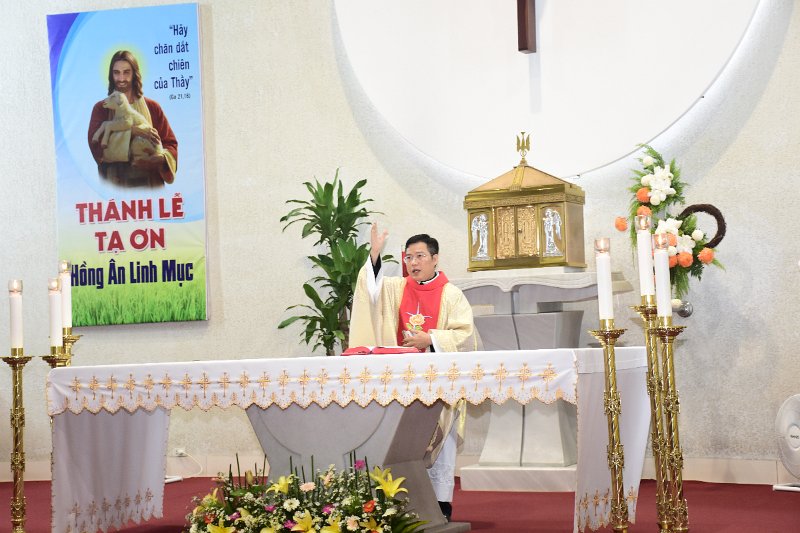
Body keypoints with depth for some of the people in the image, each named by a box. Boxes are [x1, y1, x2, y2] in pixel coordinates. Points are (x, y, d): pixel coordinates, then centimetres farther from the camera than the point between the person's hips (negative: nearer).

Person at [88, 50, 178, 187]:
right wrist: (131, 131, -18)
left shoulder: (152, 107, 9)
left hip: (150, 183, 1)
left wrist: (161, 157, -15)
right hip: (115, 183, -1)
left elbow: (170, 143, 8)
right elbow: (95, 144, -8)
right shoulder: (101, 109, 7)